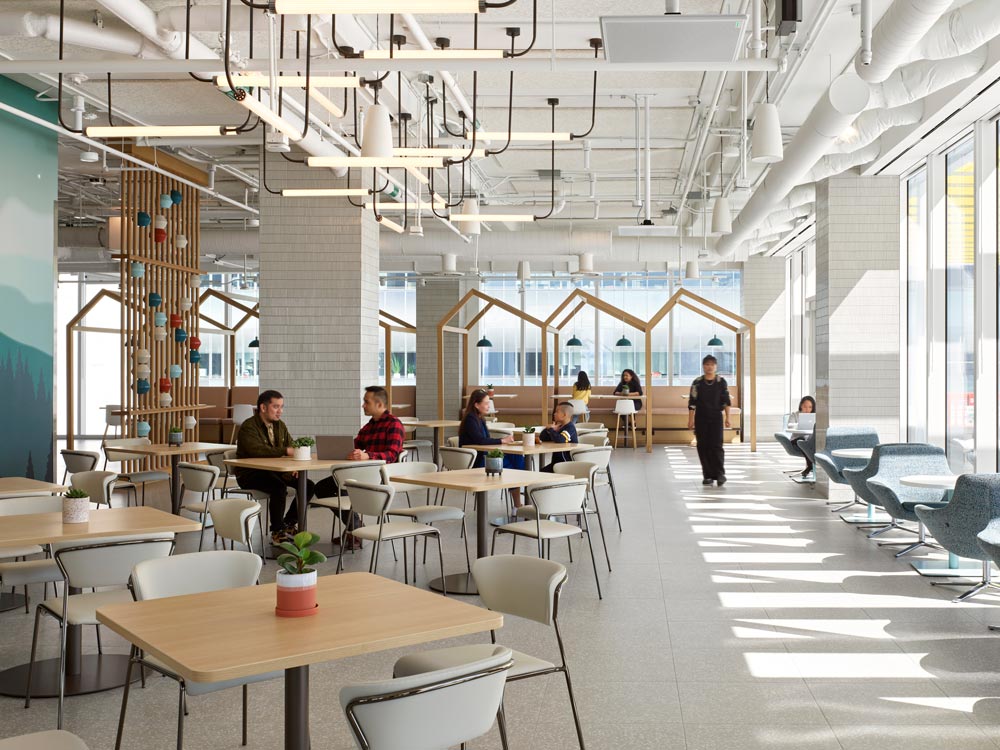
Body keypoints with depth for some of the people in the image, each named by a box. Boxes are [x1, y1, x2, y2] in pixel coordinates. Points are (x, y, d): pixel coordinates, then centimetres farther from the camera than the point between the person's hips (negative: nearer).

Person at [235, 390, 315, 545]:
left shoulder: (280, 425, 11)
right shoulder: (248, 427, -14)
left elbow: (291, 448, 10)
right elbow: (257, 450, -30)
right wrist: (285, 451, -35)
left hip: (273, 470, 7)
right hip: (250, 474, -7)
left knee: (309, 485, -9)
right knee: (279, 487, -35)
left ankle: (289, 523, 7)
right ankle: (277, 532, -20)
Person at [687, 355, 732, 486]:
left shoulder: (722, 382, -1)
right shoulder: (697, 382, -2)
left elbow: (726, 401, 3)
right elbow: (692, 402, 0)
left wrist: (727, 417, -1)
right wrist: (691, 420, -2)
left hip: (716, 417, -1)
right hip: (701, 418, 1)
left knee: (716, 445, -9)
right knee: (703, 446, 2)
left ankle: (720, 473, -2)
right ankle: (708, 475, 10)